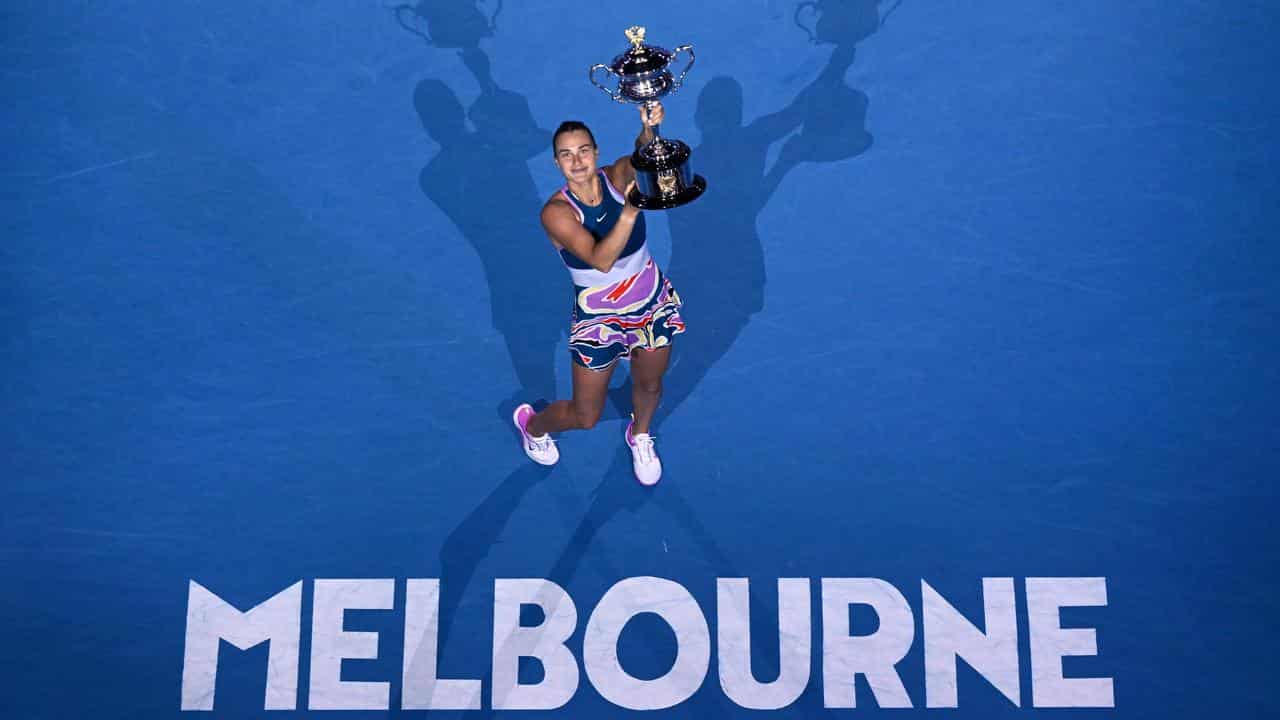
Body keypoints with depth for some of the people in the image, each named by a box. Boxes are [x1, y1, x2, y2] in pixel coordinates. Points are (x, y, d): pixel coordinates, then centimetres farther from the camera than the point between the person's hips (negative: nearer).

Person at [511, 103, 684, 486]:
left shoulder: (619, 177, -15)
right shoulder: (556, 212, -25)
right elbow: (601, 260, -39)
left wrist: (648, 130, -61)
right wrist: (629, 213, -54)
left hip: (653, 303, 3)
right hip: (598, 318, -3)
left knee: (649, 385, 25)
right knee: (585, 418, 9)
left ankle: (640, 436, 60)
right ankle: (531, 424, 44)